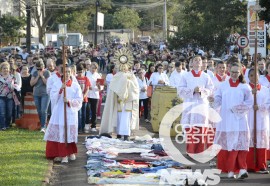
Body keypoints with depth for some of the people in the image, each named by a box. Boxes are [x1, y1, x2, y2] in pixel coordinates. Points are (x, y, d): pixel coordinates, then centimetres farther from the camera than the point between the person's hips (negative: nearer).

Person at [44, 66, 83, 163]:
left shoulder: (75, 85, 5)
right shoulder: (56, 84, 7)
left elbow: (79, 100, 1)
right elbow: (53, 98, -3)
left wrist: (69, 101, -15)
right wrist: (60, 90, -16)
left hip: (71, 112, 0)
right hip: (59, 112, 0)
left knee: (70, 132, 0)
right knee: (59, 133, -5)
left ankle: (71, 153, 16)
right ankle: (61, 154, 1)